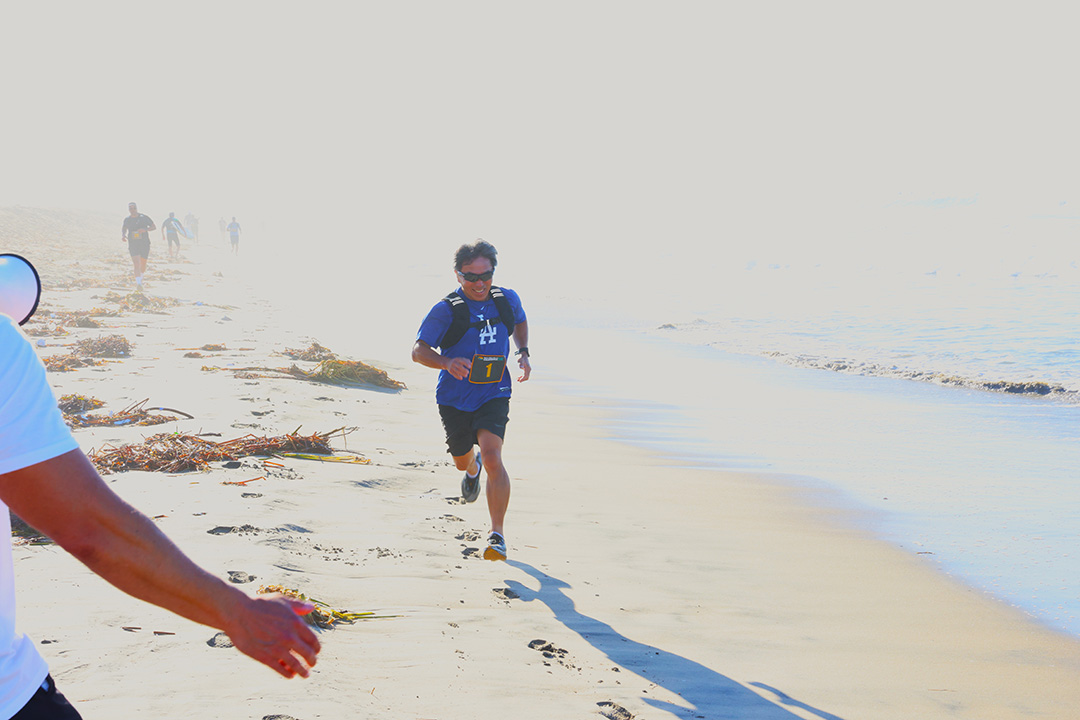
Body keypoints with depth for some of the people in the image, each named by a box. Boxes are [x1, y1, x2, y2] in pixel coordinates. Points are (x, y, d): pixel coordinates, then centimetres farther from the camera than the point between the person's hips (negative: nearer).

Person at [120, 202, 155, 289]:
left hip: (144, 244, 0)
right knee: (136, 264, -17)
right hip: (132, 245, 0)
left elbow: (154, 227, 0)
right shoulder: (127, 219, 5)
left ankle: (140, 278, 43)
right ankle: (139, 283, -24)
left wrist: (145, 229, -19)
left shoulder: (143, 217, -3)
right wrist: (123, 235, -4)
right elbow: (123, 230, 20)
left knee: (143, 264, 13)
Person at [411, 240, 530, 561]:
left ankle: (497, 535, -14)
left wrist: (523, 353, 3)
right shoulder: (446, 310, -15)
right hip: (455, 399, 0)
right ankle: (472, 470, 61)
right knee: (461, 460, 20)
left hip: (494, 395, 0)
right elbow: (418, 350, -19)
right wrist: (447, 362, -40)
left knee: (492, 458, -20)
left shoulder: (507, 300, -2)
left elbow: (520, 321, 21)